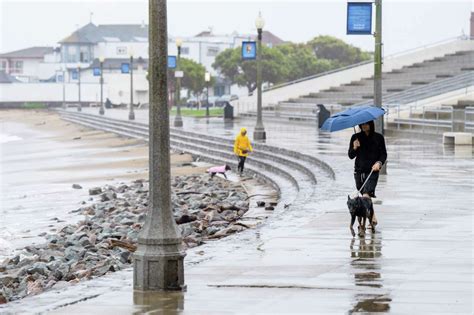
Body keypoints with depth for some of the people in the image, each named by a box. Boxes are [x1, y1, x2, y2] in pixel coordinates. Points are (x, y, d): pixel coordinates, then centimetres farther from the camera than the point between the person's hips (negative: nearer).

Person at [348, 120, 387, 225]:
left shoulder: (378, 138, 2)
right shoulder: (356, 137, 6)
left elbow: (384, 154, 5)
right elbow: (351, 156, 7)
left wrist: (379, 163, -15)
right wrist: (354, 148, -14)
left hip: (372, 171, -3)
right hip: (359, 171, 4)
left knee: (366, 195, -21)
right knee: (366, 197, 8)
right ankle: (373, 218, 21)